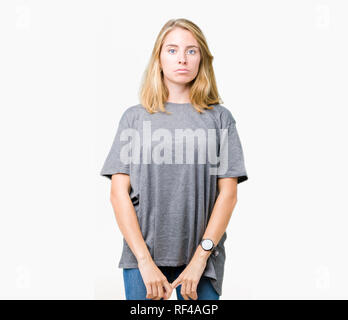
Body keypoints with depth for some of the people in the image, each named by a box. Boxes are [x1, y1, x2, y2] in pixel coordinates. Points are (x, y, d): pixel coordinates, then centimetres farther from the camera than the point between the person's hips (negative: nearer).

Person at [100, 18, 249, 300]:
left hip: (202, 258, 0)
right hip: (142, 257, 0)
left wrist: (200, 258, -8)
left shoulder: (219, 117, 6)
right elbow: (119, 193, 1)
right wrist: (145, 261, -8)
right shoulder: (134, 117, 6)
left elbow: (228, 194, 0)